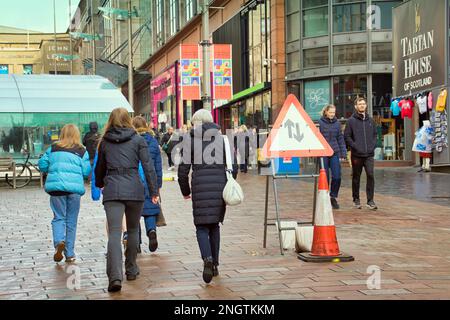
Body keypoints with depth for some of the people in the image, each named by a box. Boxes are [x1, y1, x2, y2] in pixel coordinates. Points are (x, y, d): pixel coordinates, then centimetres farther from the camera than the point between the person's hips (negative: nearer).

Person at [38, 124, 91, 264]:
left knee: (59, 217, 9)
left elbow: (42, 165, 7)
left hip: (56, 186, 0)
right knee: (72, 221, 9)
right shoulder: (82, 151, 4)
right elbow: (86, 171, 0)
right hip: (75, 187, 0)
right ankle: (69, 254, 13)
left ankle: (59, 242, -19)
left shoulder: (53, 148, 7)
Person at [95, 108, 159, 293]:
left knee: (114, 233, -7)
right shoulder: (138, 140, 3)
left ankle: (115, 276, -22)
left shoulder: (105, 142, 10)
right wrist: (154, 191, 0)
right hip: (134, 190, 0)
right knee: (133, 230, 18)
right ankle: (131, 270, 28)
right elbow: (148, 166, -3)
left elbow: (100, 167, 22)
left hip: (112, 191, 0)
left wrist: (99, 184, 42)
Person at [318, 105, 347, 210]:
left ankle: (333, 197, 14)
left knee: (337, 177, -3)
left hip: (334, 154, 2)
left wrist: (343, 153, 5)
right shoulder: (320, 123, -3)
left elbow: (340, 139, 10)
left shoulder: (337, 123, 7)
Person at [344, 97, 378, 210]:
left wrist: (373, 146, 2)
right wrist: (355, 147, -11)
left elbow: (375, 134, 17)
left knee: (370, 175, -9)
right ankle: (356, 199, 19)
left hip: (369, 154, 2)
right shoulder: (351, 121, 0)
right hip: (356, 155, -2)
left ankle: (370, 200, -5)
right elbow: (347, 136, -3)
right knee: (356, 177, 7)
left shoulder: (370, 120, 11)